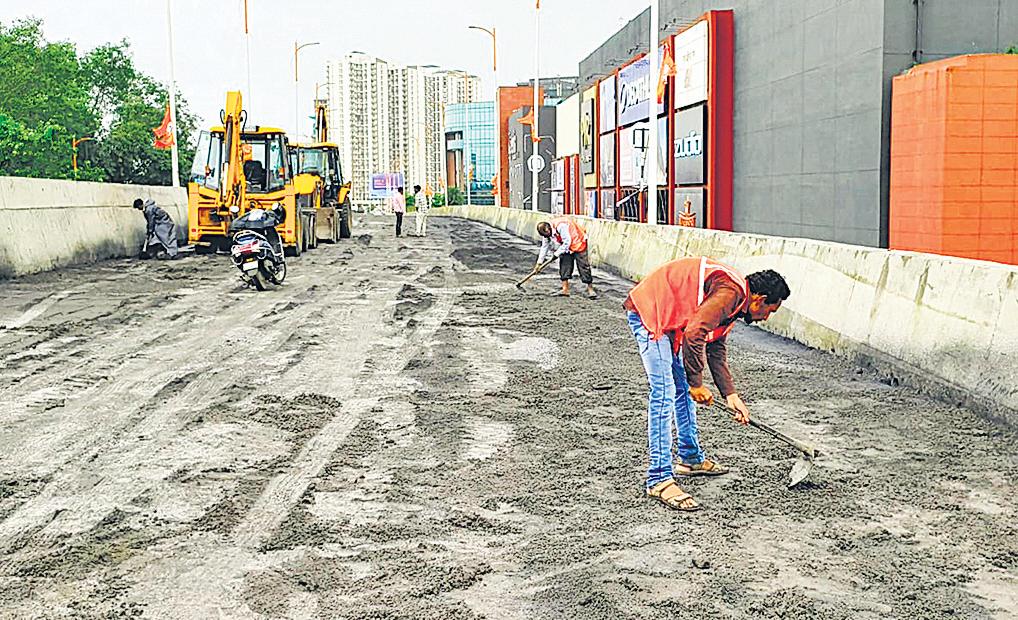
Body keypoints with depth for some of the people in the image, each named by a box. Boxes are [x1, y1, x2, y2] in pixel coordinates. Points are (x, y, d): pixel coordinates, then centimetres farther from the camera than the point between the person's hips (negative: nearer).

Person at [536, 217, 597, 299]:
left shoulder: (561, 226, -33)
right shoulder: (546, 233, -5)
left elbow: (567, 242, -28)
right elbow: (544, 247, 5)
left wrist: (557, 253, -19)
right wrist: (539, 262, 5)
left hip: (578, 243, -8)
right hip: (566, 247, 8)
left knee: (583, 266, -8)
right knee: (564, 266, 0)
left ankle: (590, 289, -4)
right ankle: (565, 289, 4)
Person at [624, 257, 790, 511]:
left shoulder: (734, 299, 13)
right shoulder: (730, 292, -20)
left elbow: (717, 350, 18)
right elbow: (694, 335, -27)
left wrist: (731, 395, 13)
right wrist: (697, 384, -15)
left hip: (668, 318, 11)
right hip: (647, 312, -11)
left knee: (684, 388, 18)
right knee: (664, 392, -14)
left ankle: (691, 458, 33)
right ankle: (660, 480, -13)